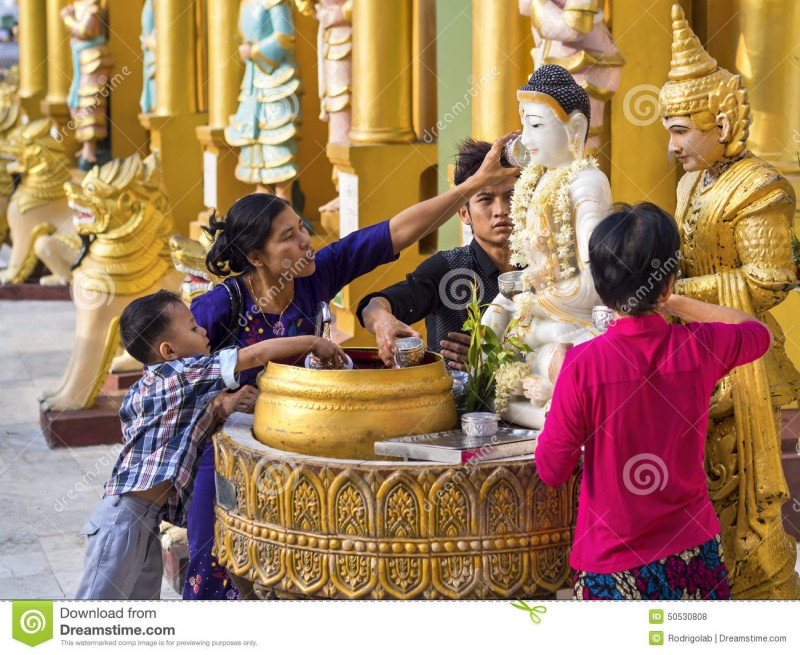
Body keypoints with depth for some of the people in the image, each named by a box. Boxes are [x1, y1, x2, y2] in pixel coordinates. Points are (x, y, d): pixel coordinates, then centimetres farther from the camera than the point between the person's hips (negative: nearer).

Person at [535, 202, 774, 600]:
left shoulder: (584, 363, -20)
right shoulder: (701, 347, -10)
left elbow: (552, 470, -11)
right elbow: (759, 332, 14)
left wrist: (559, 382, 0)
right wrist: (679, 305, 18)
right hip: (695, 552, 3)